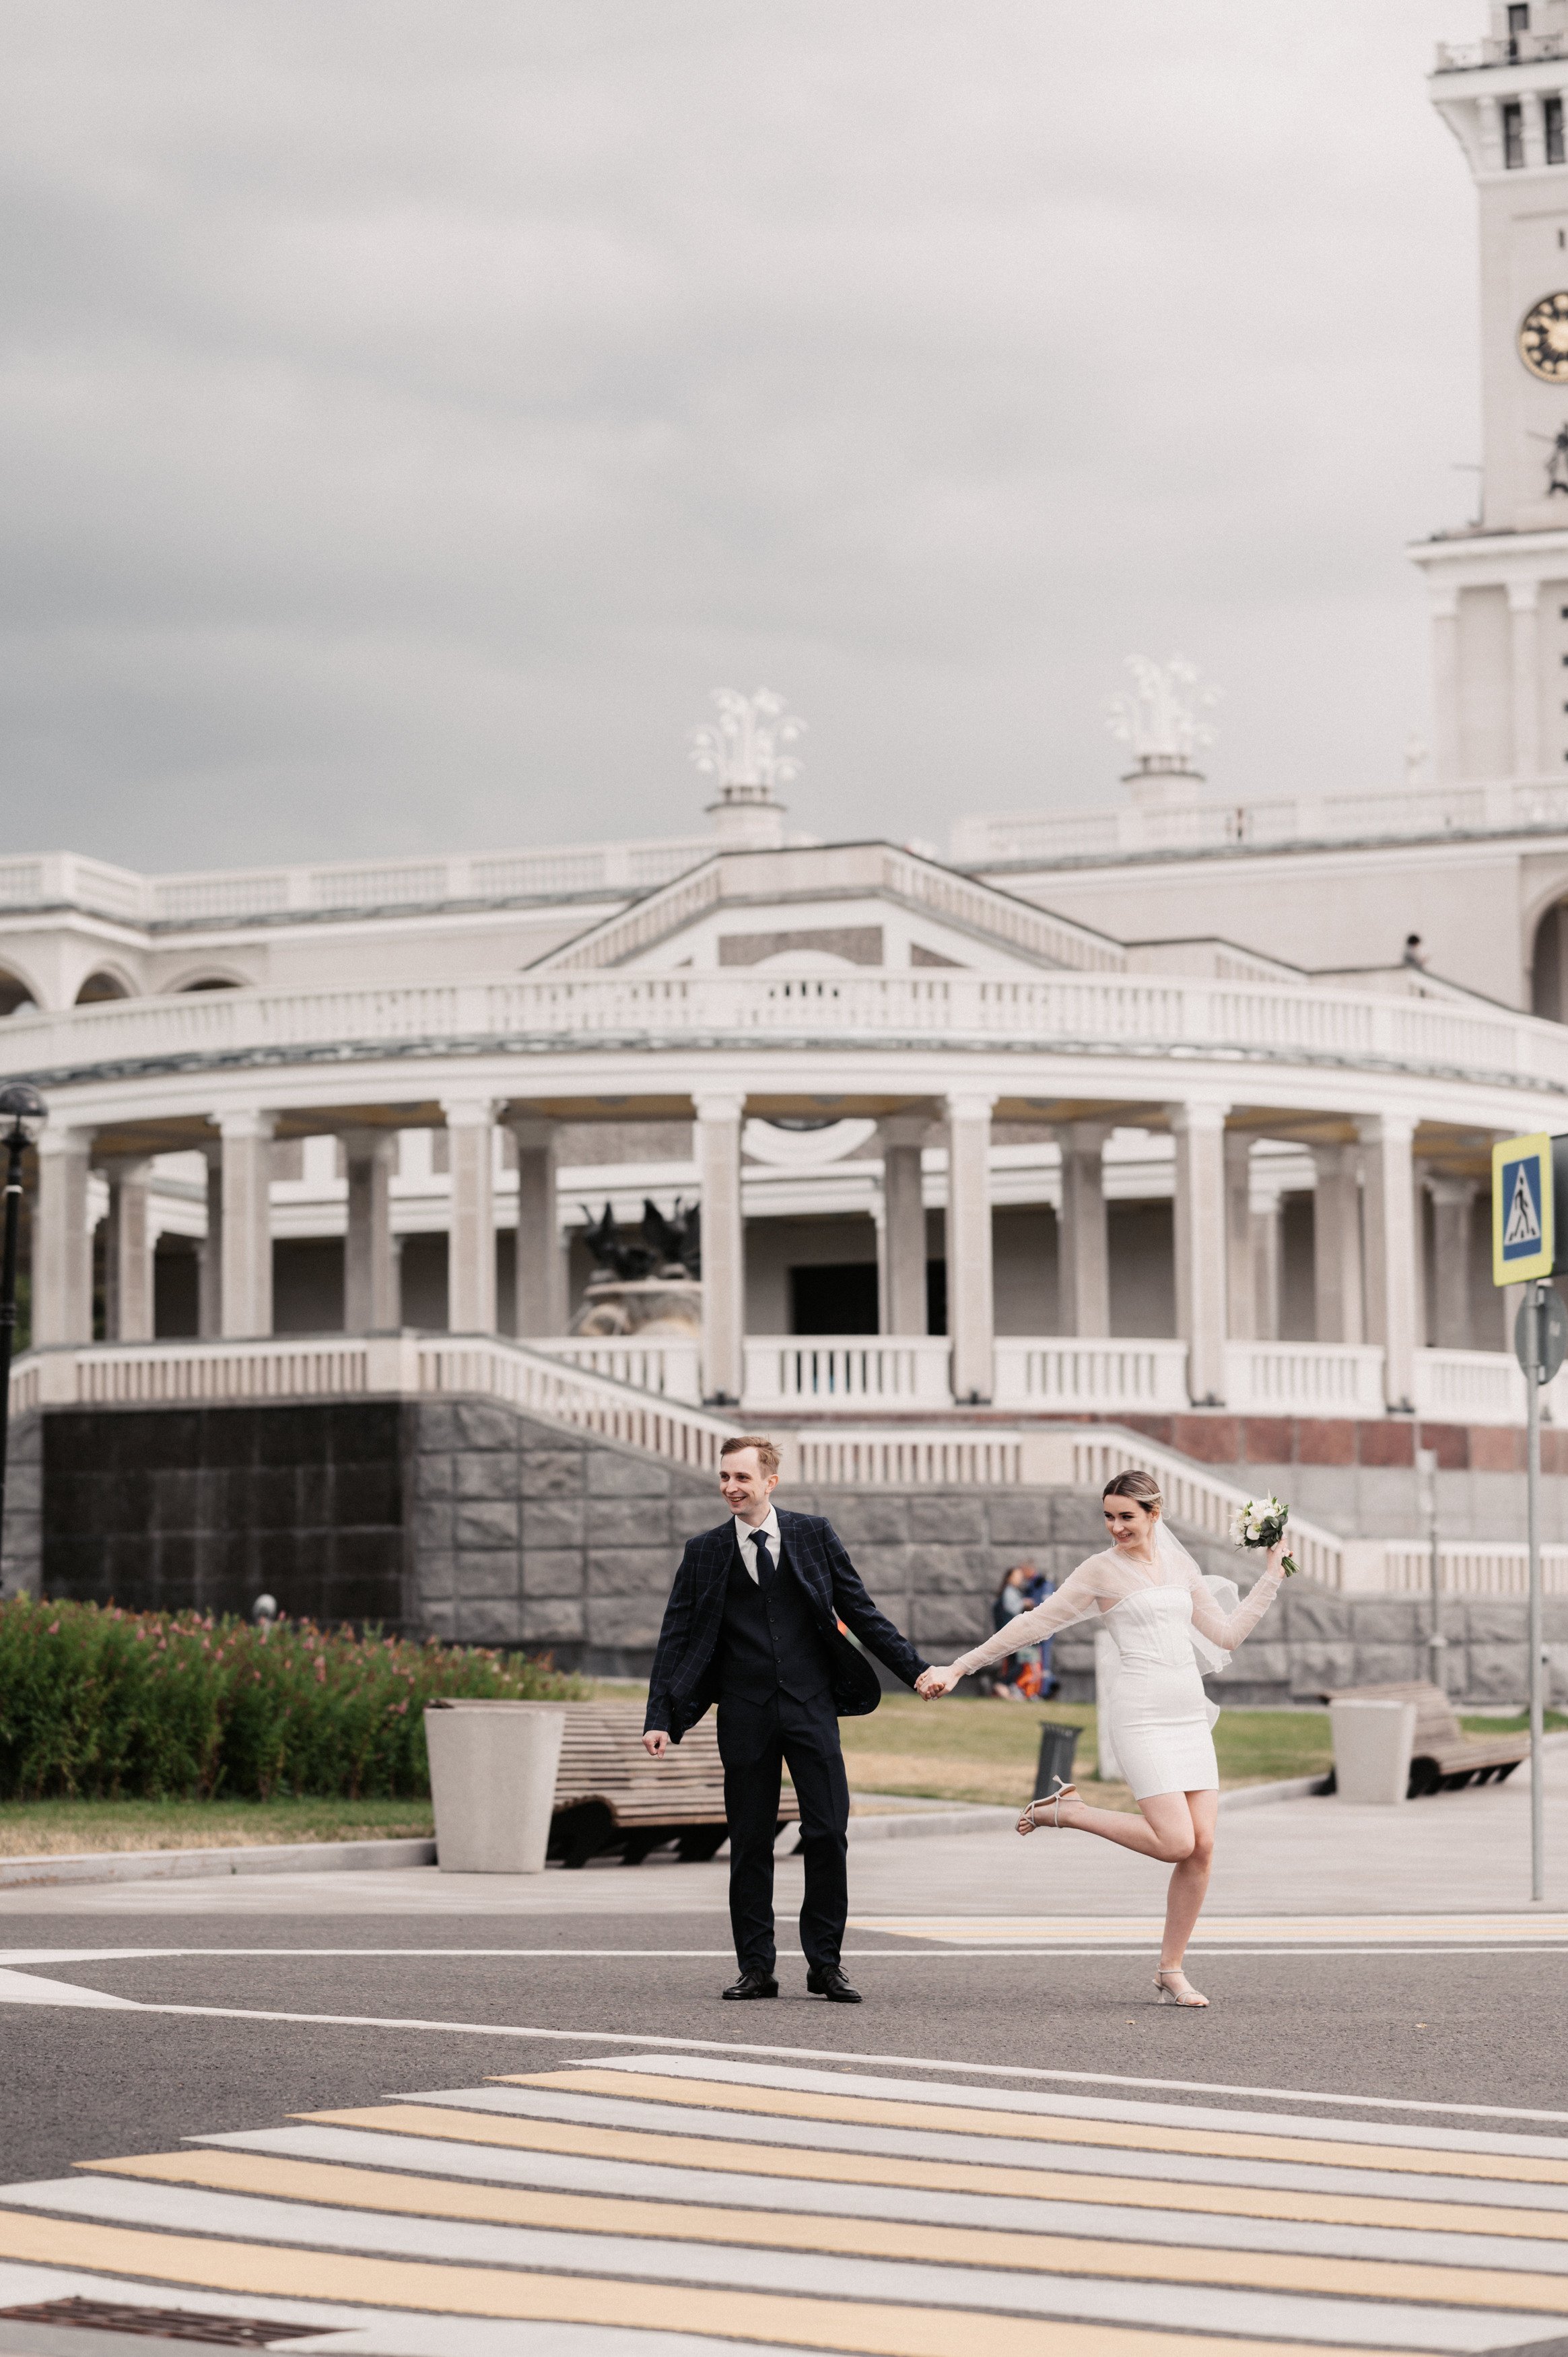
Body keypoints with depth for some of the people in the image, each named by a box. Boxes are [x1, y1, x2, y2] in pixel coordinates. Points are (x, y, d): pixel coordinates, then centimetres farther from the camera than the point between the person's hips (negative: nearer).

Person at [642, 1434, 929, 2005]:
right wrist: (660, 1719, -3)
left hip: (811, 1706, 0)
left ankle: (825, 1964, 5)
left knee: (829, 1834, -4)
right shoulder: (704, 1553, 4)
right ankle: (756, 1968, 12)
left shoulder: (814, 1536, 4)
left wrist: (918, 1672, 3)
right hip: (745, 1716, 0)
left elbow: (861, 1614, 8)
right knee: (750, 1844, 4)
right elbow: (676, 1640, 5)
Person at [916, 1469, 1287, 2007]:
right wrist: (958, 1669, -2)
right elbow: (1035, 1623, 0)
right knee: (1175, 1843, -17)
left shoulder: (1180, 1565, 15)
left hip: (1190, 1717, 6)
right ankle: (1065, 1811, 3)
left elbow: (1225, 1634, 20)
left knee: (1203, 1847, -4)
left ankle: (1171, 1971, 8)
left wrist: (1272, 1578, 17)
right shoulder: (1102, 1570, 0)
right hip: (1142, 1715, -6)